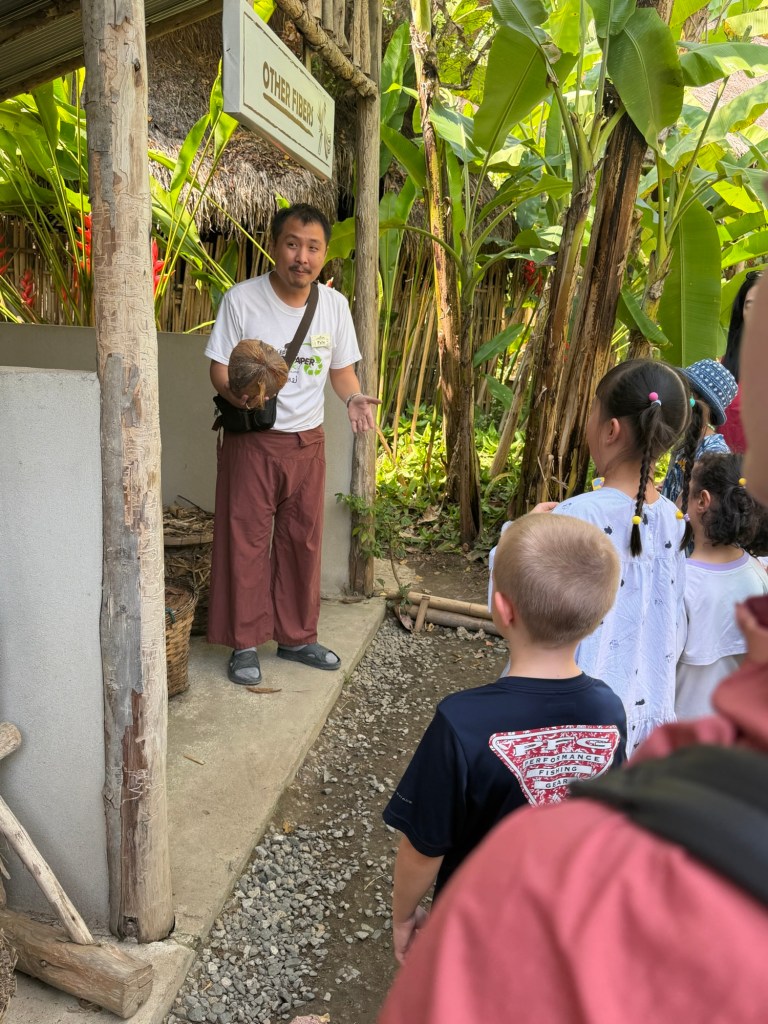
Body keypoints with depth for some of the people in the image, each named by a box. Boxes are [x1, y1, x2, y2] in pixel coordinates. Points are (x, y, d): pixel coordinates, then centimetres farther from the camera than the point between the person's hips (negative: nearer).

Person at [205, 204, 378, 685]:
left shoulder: (334, 304, 0)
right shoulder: (242, 299, -11)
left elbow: (341, 367, 9)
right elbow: (220, 369, -8)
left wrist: (354, 397, -13)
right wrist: (238, 393, -31)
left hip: (307, 442, 4)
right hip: (252, 441, -4)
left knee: (303, 541, 12)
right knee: (246, 541, 2)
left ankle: (298, 636, 28)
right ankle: (245, 642, 19)